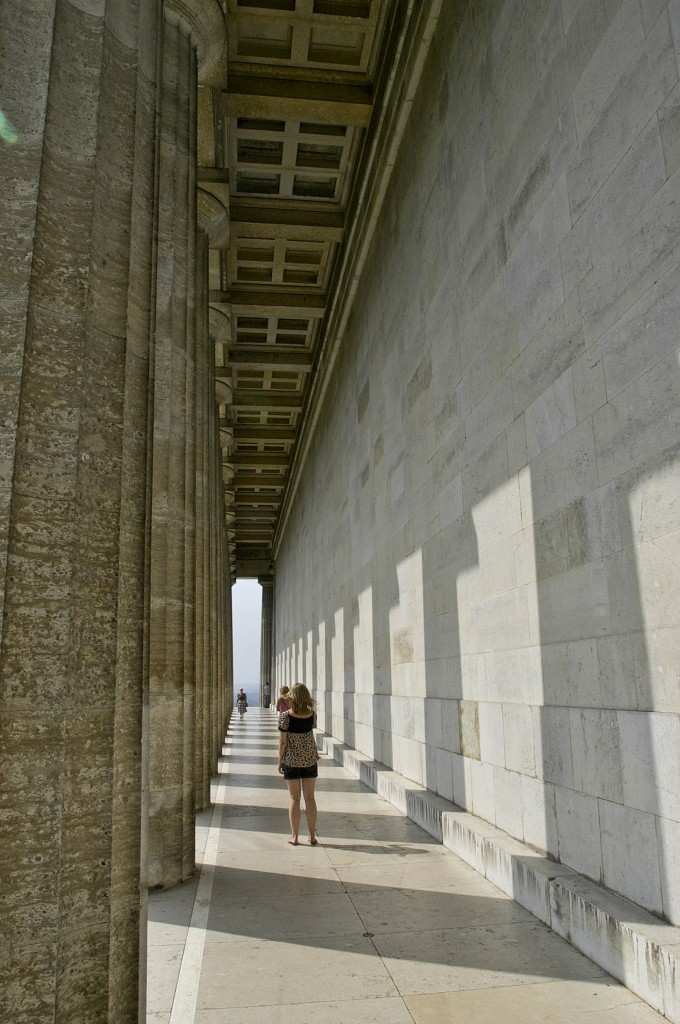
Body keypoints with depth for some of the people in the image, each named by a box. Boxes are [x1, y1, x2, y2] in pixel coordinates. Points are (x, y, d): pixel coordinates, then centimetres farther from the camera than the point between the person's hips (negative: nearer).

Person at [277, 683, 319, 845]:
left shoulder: (285, 716, -16)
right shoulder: (312, 714, -7)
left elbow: (282, 741, -12)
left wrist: (280, 761, -2)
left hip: (291, 760, -2)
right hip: (310, 759, 2)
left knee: (294, 798, 8)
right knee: (310, 797, 10)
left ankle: (295, 836, 13)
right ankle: (312, 836, 15)